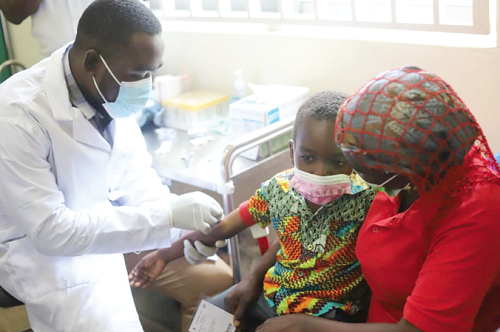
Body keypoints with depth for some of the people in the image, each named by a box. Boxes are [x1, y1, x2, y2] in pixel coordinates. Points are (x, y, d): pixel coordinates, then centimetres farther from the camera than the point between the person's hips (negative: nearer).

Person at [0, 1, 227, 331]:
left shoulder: (112, 92, -12)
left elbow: (135, 177, 0)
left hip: (106, 223, 6)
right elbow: (51, 231, -32)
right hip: (43, 248, -5)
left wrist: (189, 223, -17)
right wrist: (167, 217, -36)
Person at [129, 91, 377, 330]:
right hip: (275, 293, 5)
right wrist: (166, 254, -1)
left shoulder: (365, 199, -21)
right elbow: (222, 227, -2)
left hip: (329, 311, -5)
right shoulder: (279, 189, -10)